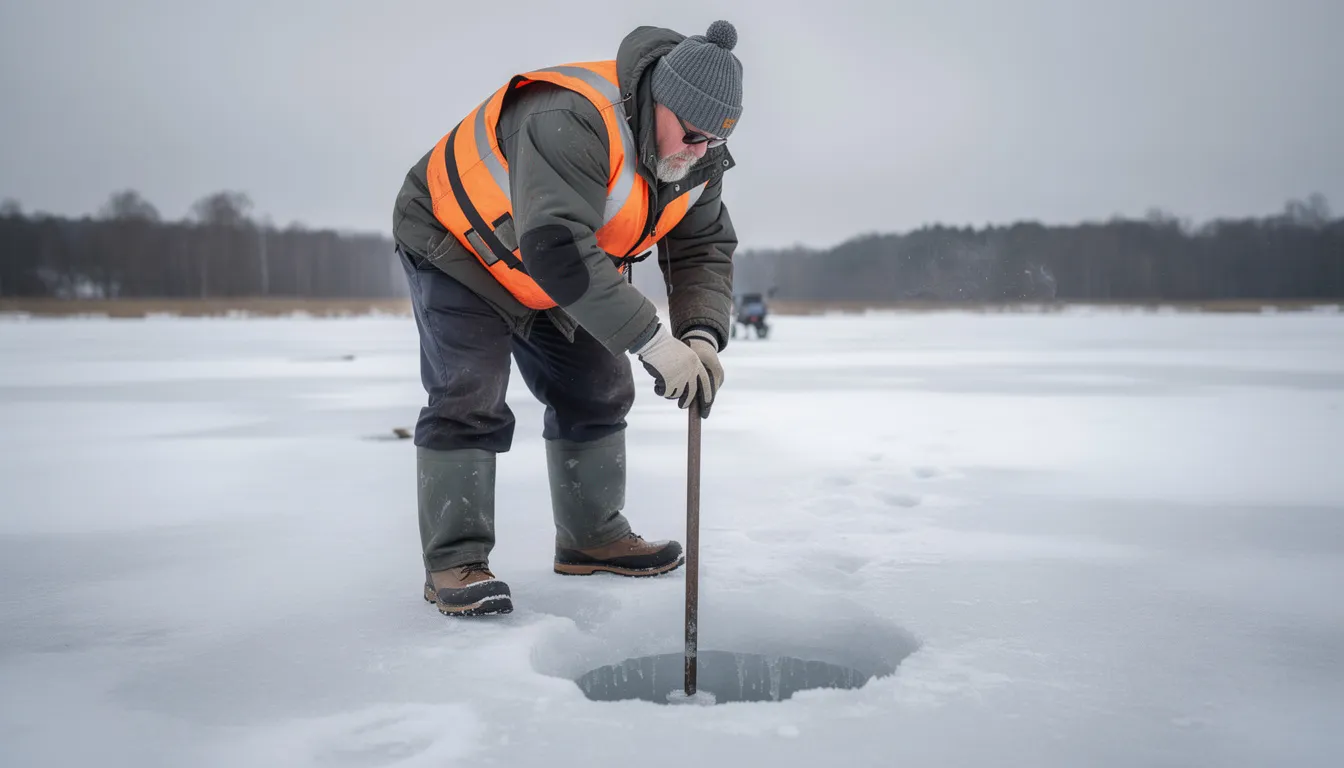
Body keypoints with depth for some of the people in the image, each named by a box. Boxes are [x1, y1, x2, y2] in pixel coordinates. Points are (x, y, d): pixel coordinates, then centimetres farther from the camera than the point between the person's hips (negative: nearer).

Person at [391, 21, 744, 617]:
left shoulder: (697, 158, -11)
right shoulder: (571, 120, -39)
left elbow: (704, 249, -8)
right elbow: (557, 247, -48)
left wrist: (703, 334, -28)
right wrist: (653, 340, -48)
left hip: (555, 276, 8)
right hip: (459, 245, -7)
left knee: (597, 389, 6)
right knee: (469, 400, -16)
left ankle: (593, 539, 18)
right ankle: (454, 562, -6)